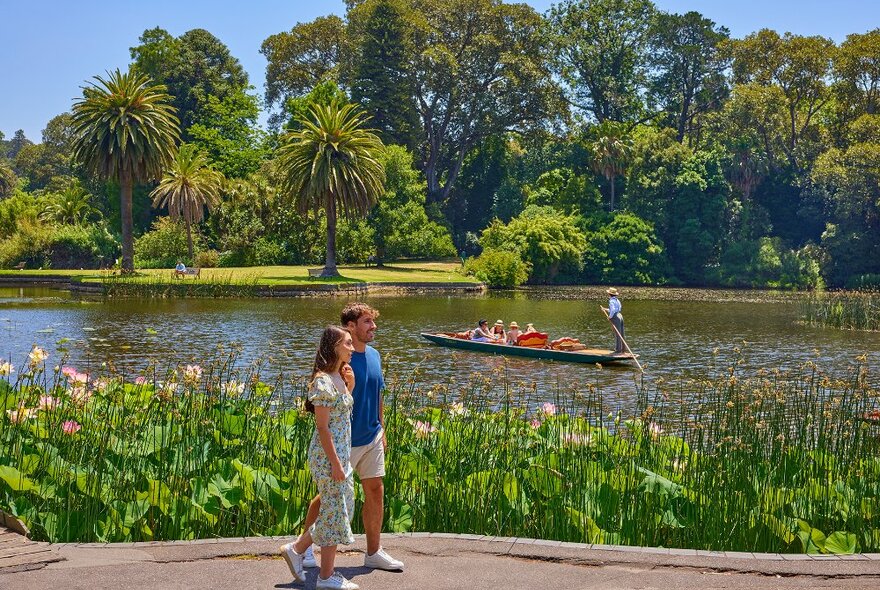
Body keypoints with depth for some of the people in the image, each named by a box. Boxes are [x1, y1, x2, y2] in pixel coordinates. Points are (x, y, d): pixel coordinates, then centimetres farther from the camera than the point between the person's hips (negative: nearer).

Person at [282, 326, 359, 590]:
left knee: (341, 511, 16)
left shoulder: (339, 378, 10)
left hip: (341, 453, 9)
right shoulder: (323, 381, -18)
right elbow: (322, 427, -19)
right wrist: (335, 464, -19)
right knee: (334, 512, 0)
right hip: (328, 455, -9)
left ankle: (297, 548, 27)